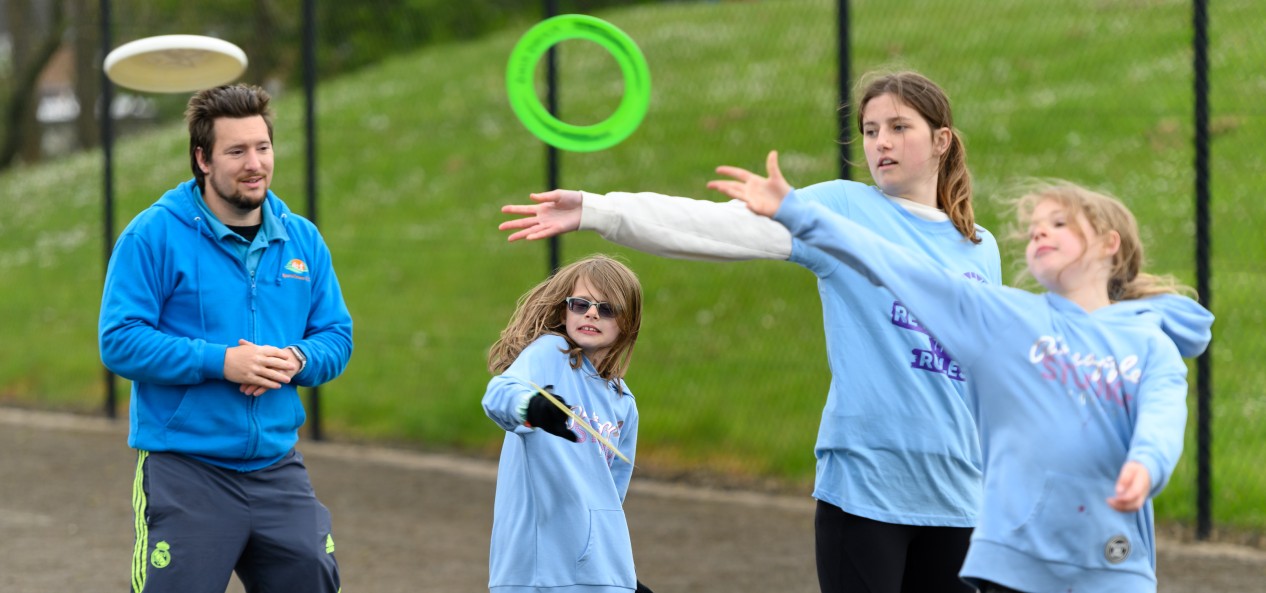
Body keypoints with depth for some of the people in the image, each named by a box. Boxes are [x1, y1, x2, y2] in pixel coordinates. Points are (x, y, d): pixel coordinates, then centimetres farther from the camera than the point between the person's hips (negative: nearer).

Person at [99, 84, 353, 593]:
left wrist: (296, 361, -12)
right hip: (184, 472, -5)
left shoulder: (302, 240, 9)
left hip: (277, 470, 5)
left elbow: (337, 337, 12)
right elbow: (119, 341, -12)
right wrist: (221, 362, -20)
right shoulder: (154, 235, -7)